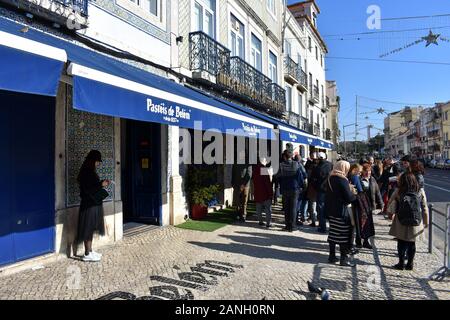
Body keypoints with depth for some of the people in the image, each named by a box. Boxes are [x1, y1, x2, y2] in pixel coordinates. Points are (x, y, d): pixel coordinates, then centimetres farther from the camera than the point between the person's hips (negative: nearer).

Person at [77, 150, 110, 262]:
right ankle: (87, 254, 7)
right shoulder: (86, 172, -17)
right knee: (88, 229, -2)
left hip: (94, 203, 10)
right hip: (89, 204, -10)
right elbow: (86, 189, -22)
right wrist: (101, 185, -16)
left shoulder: (90, 172, 11)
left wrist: (102, 183, 5)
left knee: (92, 228, 14)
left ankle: (90, 251, 23)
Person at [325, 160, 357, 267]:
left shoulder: (330, 179, 8)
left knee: (333, 233, 14)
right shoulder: (342, 180, -16)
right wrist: (354, 195, 2)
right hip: (341, 211, -8)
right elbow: (349, 197, -16)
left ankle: (332, 256, 21)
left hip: (331, 210, 8)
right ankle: (344, 258, 6)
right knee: (344, 234, 1)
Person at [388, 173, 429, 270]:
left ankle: (401, 263, 19)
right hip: (415, 224, 2)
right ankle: (410, 264, 25)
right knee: (412, 243, 16)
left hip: (401, 224, -2)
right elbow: (424, 208, -1)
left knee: (401, 243, 12)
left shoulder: (398, 192, -12)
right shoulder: (420, 192, -7)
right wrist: (426, 222, 9)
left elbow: (391, 208, -5)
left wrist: (391, 213, 14)